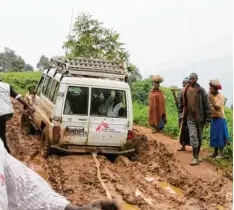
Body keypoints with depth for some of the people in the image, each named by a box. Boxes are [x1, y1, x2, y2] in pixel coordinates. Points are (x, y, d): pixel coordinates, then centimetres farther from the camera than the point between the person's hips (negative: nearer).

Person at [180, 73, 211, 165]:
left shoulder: (201, 91, -7)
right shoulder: (185, 91, 1)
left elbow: (207, 106, -6)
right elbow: (182, 104, 14)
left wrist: (207, 120, -8)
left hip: (200, 118, -1)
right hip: (190, 118, 1)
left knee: (199, 138, 11)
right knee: (193, 137, -7)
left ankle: (197, 155, 26)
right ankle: (195, 158, -3)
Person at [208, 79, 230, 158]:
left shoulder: (220, 97, -13)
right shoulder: (211, 96, 6)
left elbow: (217, 107, -24)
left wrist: (211, 98, -20)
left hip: (220, 118, -7)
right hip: (213, 118, 7)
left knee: (220, 136, -1)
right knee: (214, 135, 12)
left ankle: (220, 153, 7)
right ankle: (215, 152, 20)